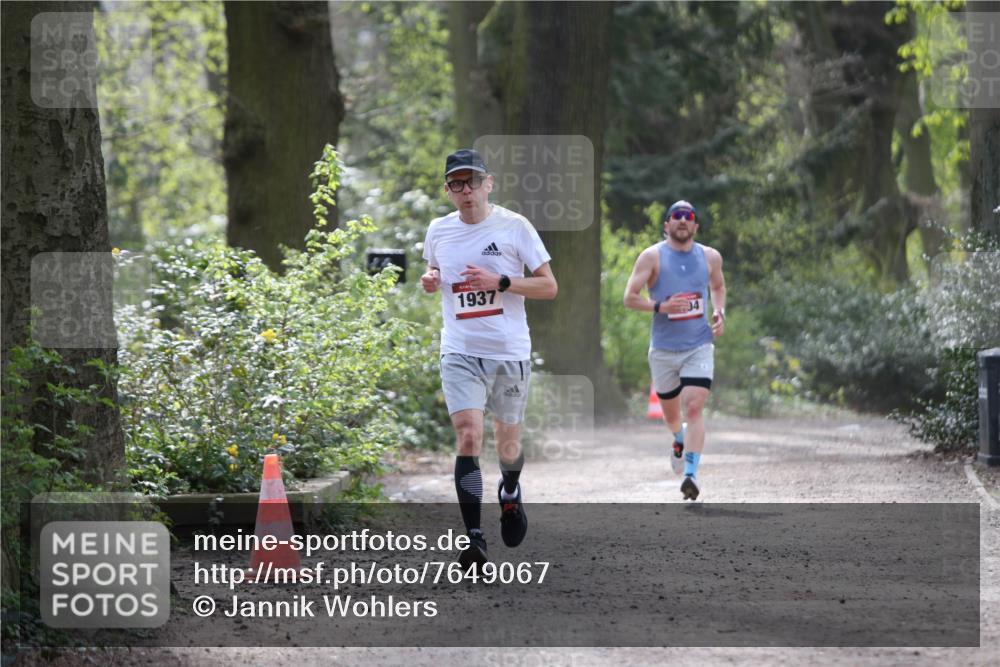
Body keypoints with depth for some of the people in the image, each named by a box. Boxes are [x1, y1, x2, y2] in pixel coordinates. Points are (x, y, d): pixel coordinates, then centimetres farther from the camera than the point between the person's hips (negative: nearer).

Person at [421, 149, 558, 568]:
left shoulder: (514, 227, -5)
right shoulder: (438, 231, 5)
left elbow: (549, 286, -4)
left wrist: (500, 282, -17)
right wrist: (430, 280, 2)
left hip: (510, 351, -1)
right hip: (460, 352, 1)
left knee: (508, 442, 12)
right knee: (468, 437, -16)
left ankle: (510, 491, 48)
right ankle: (474, 540, -18)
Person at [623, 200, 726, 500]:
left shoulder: (710, 257, 5)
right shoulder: (652, 256, -4)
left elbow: (718, 287, 25)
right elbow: (630, 297, -7)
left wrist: (720, 312, 5)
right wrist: (660, 306, -23)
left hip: (699, 346, 0)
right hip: (664, 349, 0)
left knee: (694, 408, -18)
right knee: (671, 413, 14)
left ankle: (691, 474, -22)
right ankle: (679, 440, 50)